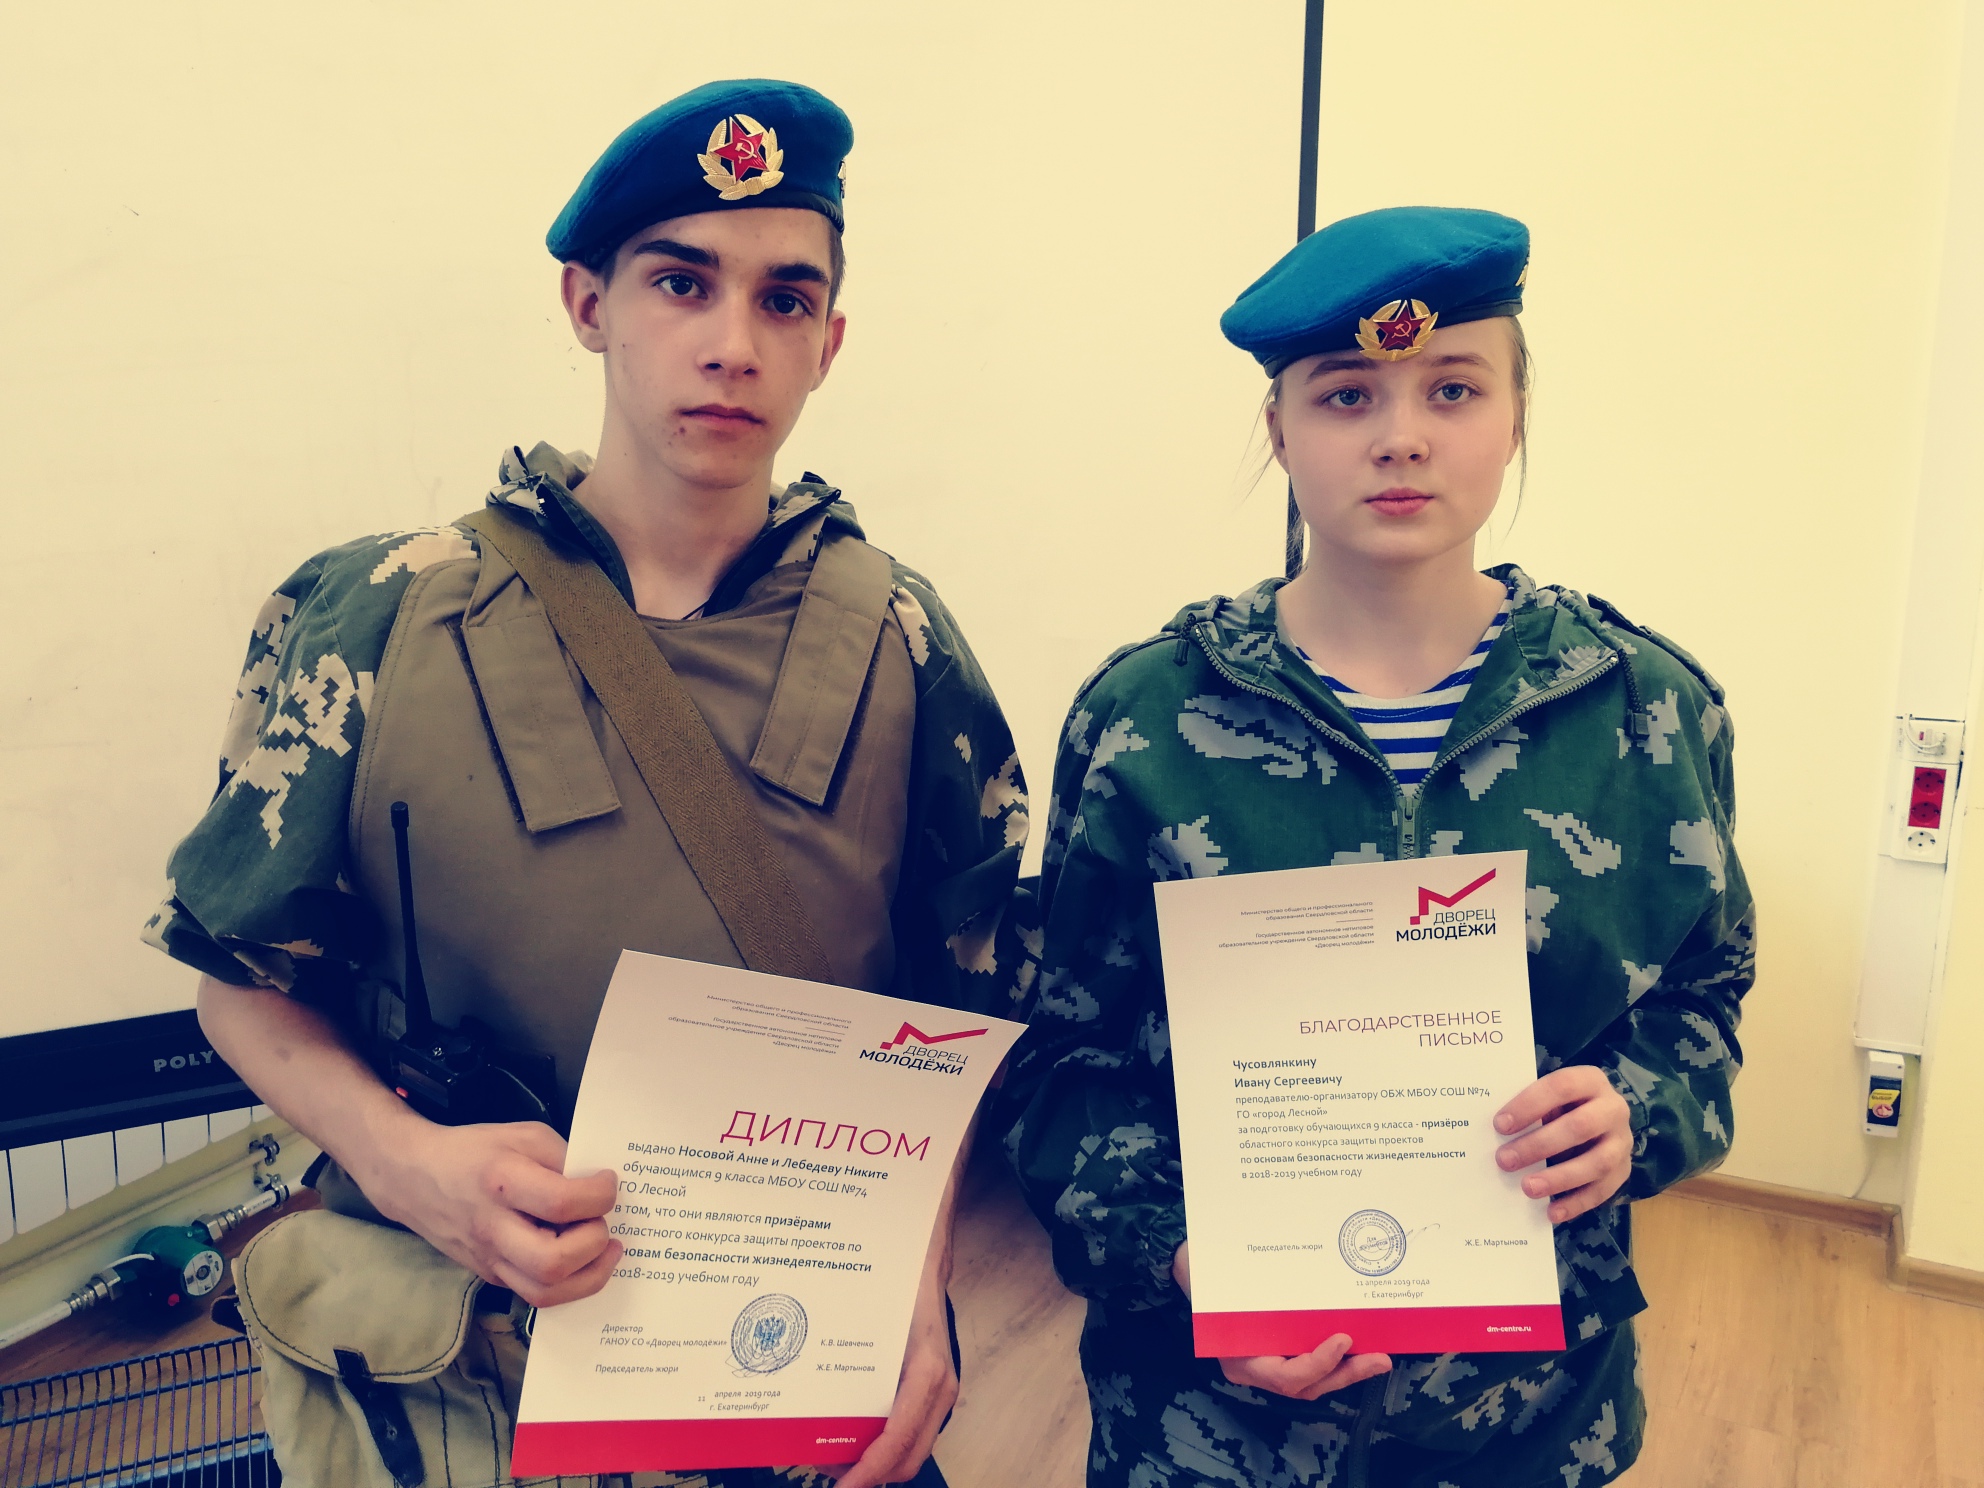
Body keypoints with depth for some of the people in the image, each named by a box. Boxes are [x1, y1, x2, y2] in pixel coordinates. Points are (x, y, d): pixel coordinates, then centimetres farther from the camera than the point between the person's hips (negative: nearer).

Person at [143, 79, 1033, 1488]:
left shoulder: (900, 644, -6)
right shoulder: (373, 627, -10)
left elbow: (962, 1004, 1)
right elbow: (250, 978, -2)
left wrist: (920, 1277, -10)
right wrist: (403, 1160, -19)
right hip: (479, 1372, -1)